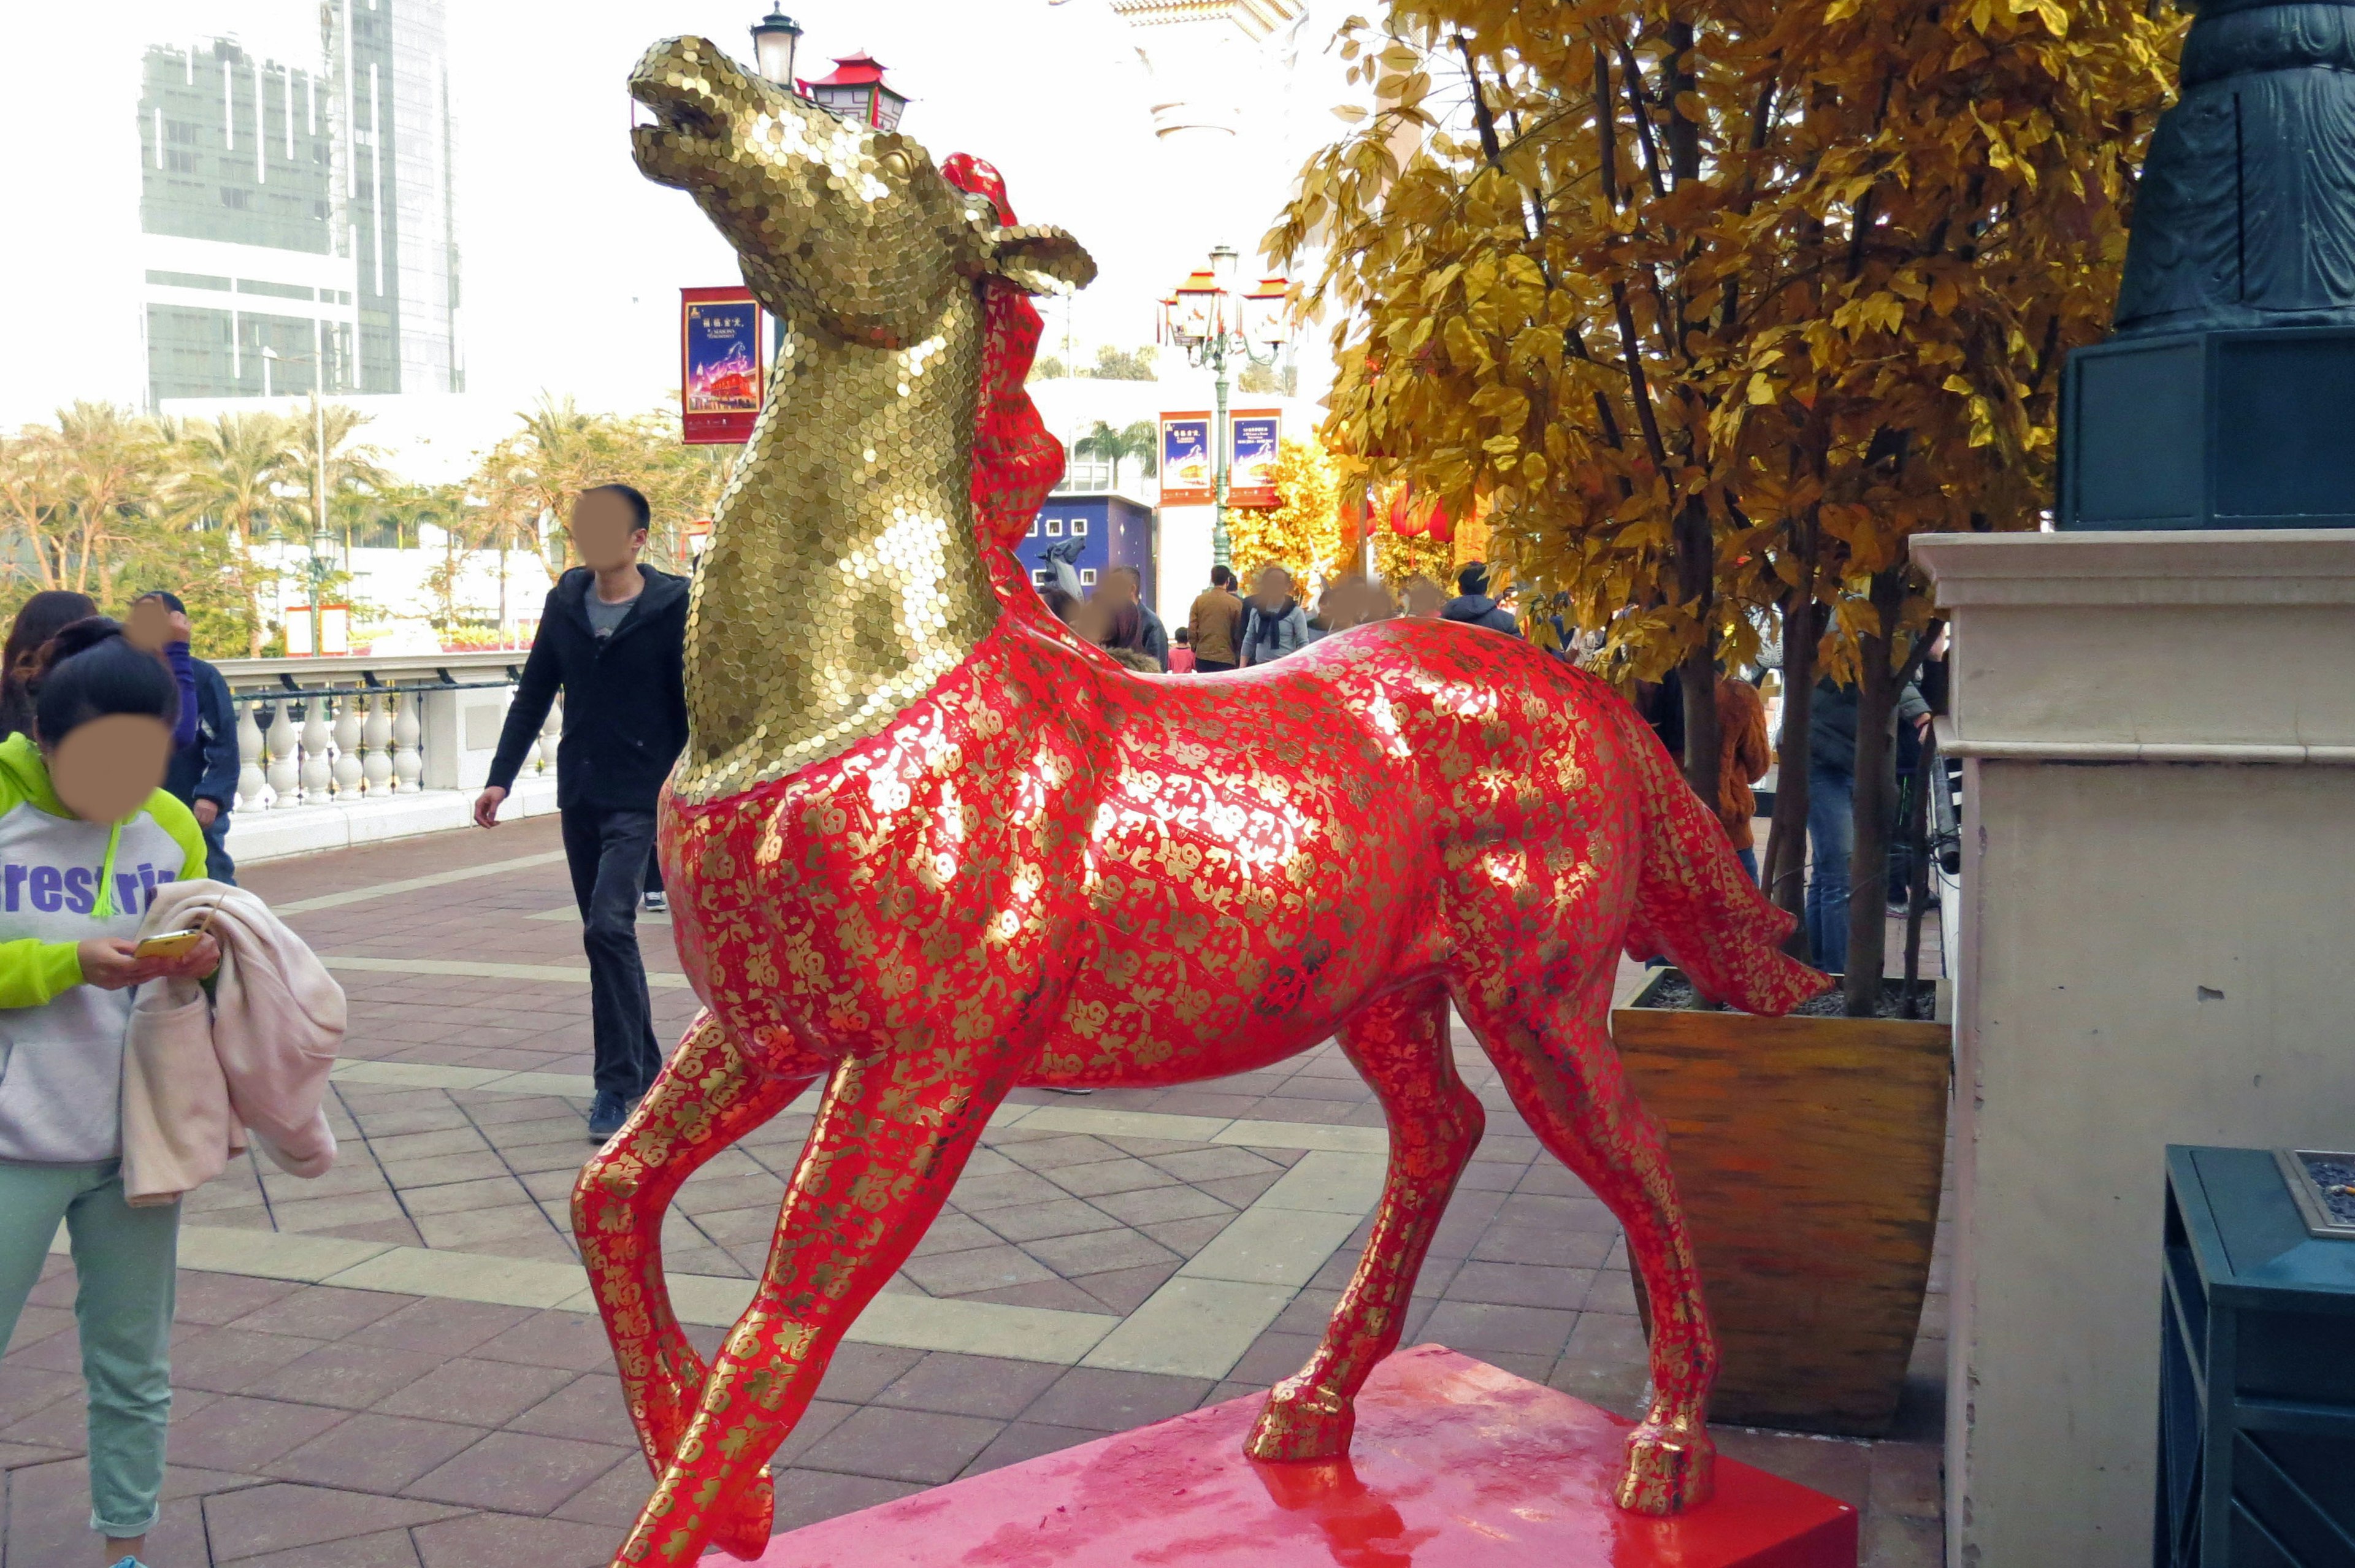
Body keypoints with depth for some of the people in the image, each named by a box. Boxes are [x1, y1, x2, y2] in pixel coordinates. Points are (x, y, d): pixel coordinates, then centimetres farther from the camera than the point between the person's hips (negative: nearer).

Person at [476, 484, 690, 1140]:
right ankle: (645, 1067, 24)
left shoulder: (671, 608, -7)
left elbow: (691, 710, -4)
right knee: (606, 936, 11)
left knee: (608, 927, -17)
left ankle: (618, 1082, -11)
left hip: (640, 797, -6)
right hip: (579, 794, 6)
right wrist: (501, 777, 7)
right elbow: (534, 694, 13)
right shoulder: (565, 601, 7)